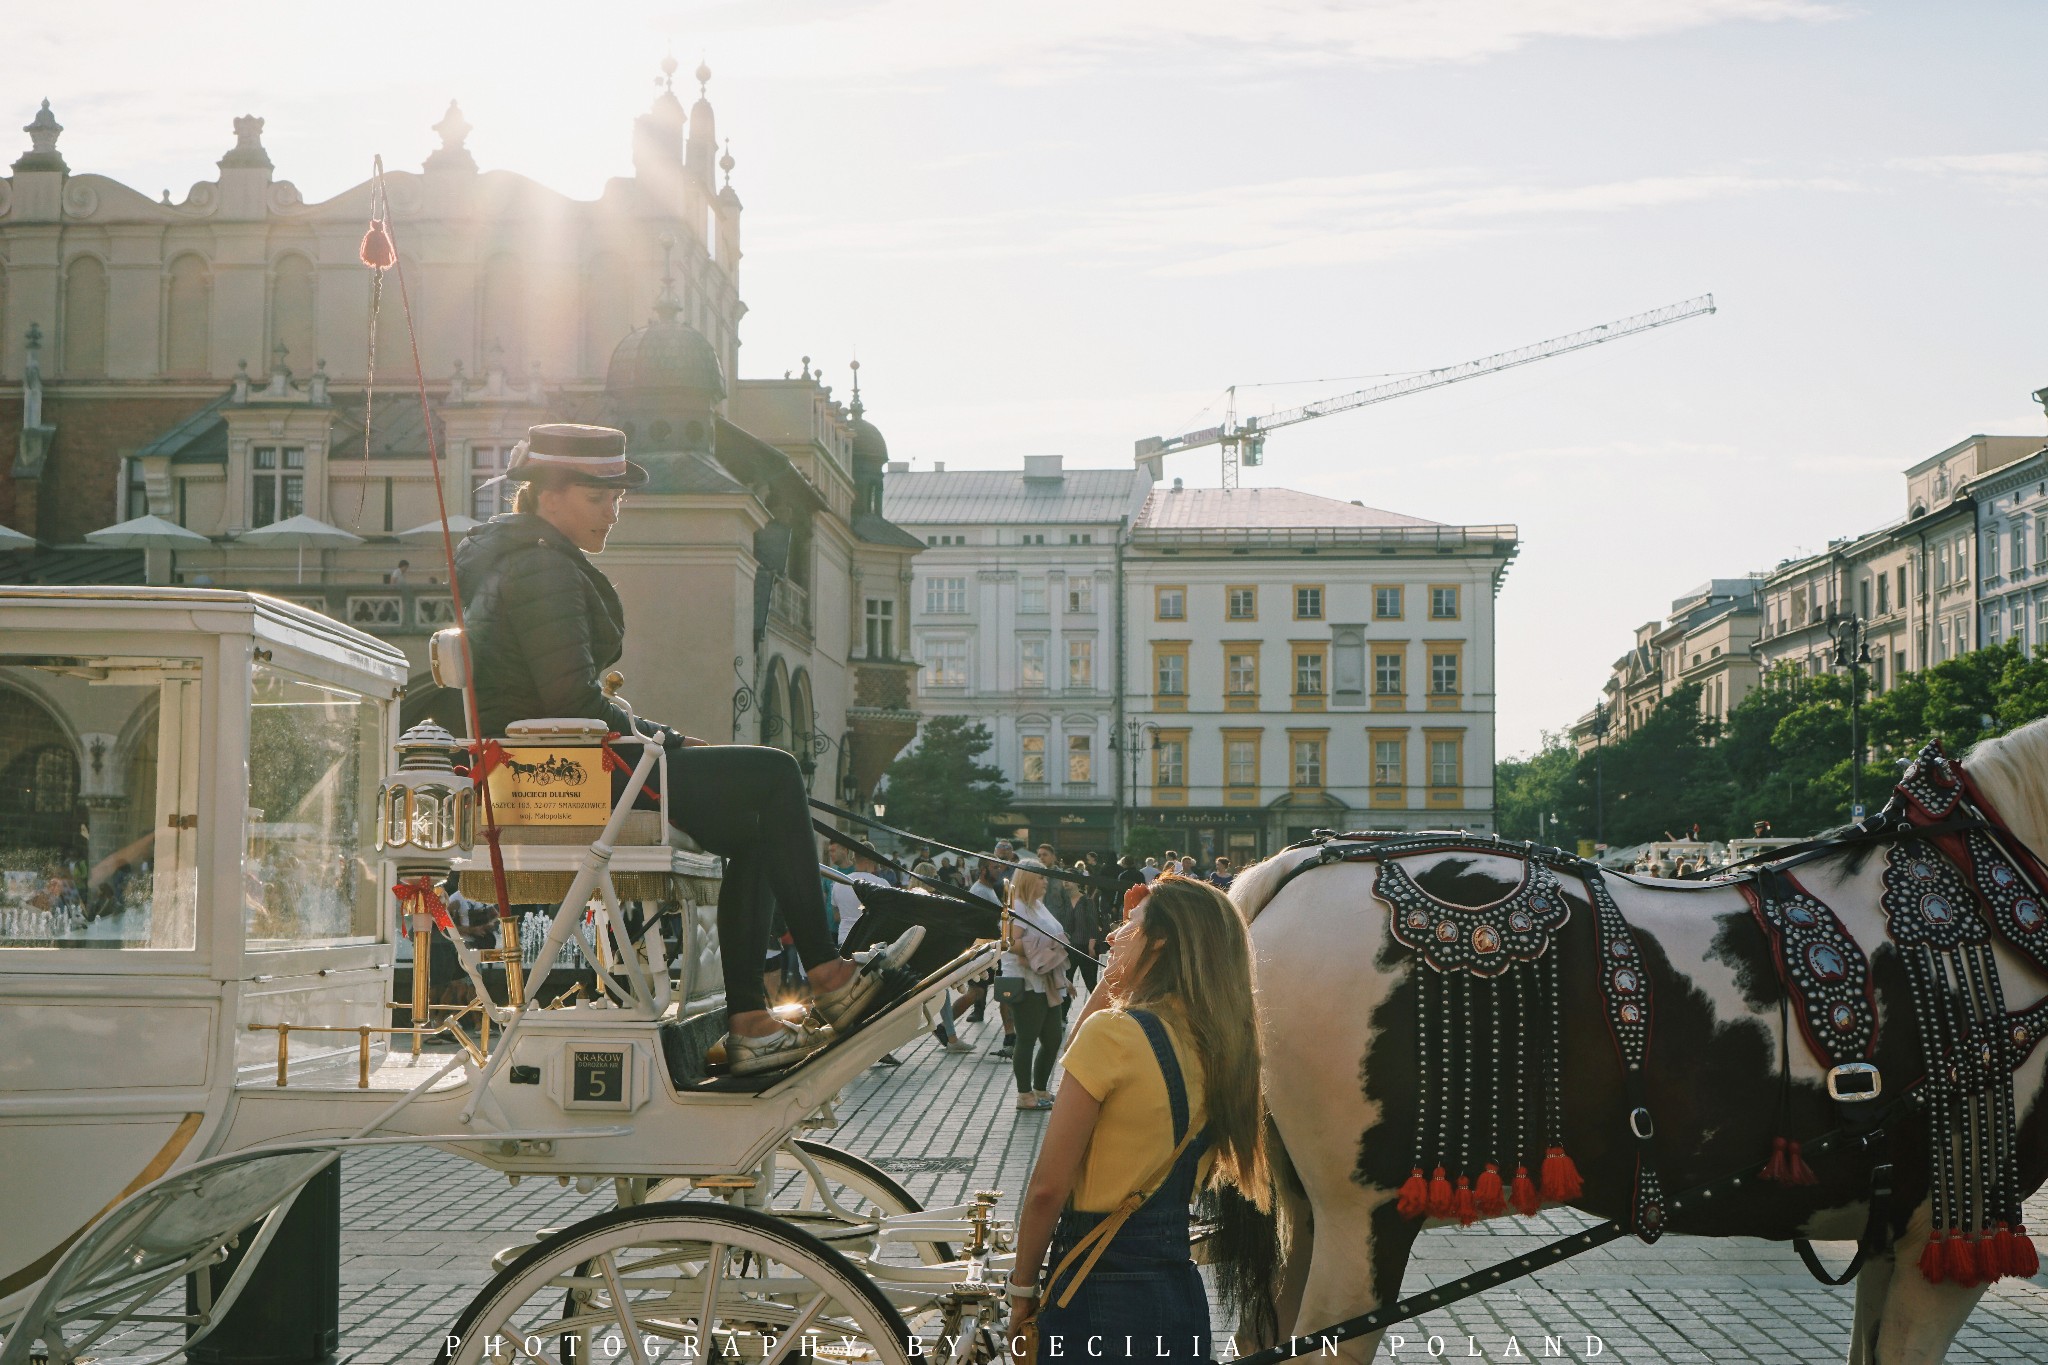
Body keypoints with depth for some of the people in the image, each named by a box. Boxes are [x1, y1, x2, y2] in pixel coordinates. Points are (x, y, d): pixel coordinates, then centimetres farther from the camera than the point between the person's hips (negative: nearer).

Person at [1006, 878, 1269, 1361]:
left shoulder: (1113, 1032, -17)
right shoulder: (1218, 1044, 4)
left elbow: (1047, 1186, -15)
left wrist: (1023, 1289, -4)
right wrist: (1110, 982, 11)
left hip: (1097, 1293, -7)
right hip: (1182, 1293, 7)